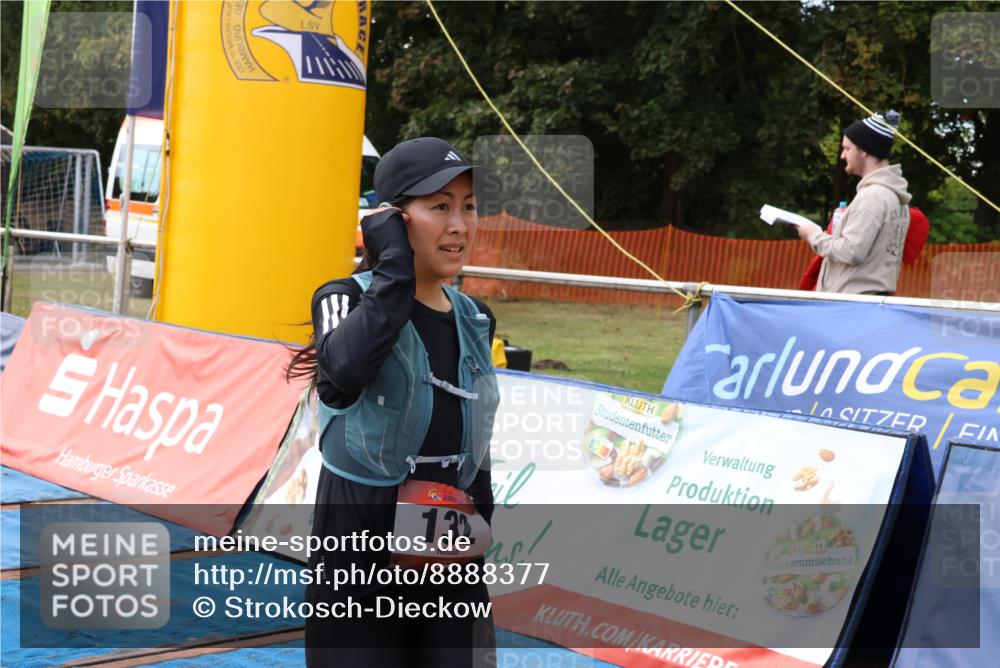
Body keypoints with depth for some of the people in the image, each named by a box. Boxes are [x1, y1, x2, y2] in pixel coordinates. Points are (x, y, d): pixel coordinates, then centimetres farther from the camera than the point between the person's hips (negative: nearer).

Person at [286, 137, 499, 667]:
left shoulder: (475, 323, 8)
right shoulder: (347, 299, -7)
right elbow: (343, 370, -33)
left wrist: (480, 533, 13)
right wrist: (395, 268, -23)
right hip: (360, 558, -5)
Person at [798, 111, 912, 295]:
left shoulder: (872, 195, -15)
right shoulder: (894, 195, 16)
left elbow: (851, 252, -20)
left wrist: (815, 235, -5)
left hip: (854, 302, -10)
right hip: (874, 298, 10)